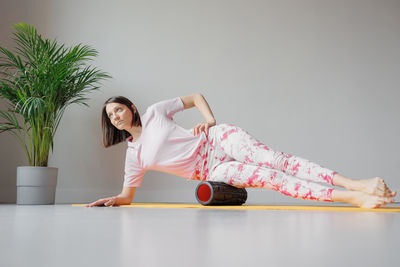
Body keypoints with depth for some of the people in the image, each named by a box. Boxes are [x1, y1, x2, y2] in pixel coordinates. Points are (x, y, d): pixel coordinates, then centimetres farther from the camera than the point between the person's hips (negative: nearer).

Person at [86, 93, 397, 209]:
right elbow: (127, 196, 17)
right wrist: (112, 200, -3)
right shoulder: (134, 156, 11)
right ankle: (352, 198, -34)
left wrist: (210, 119, -4)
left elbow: (196, 97, 13)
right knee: (270, 177, -21)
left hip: (219, 139, 0)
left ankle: (356, 184, -35)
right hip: (213, 171, 1)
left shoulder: (154, 112, 7)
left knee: (275, 160, -25)